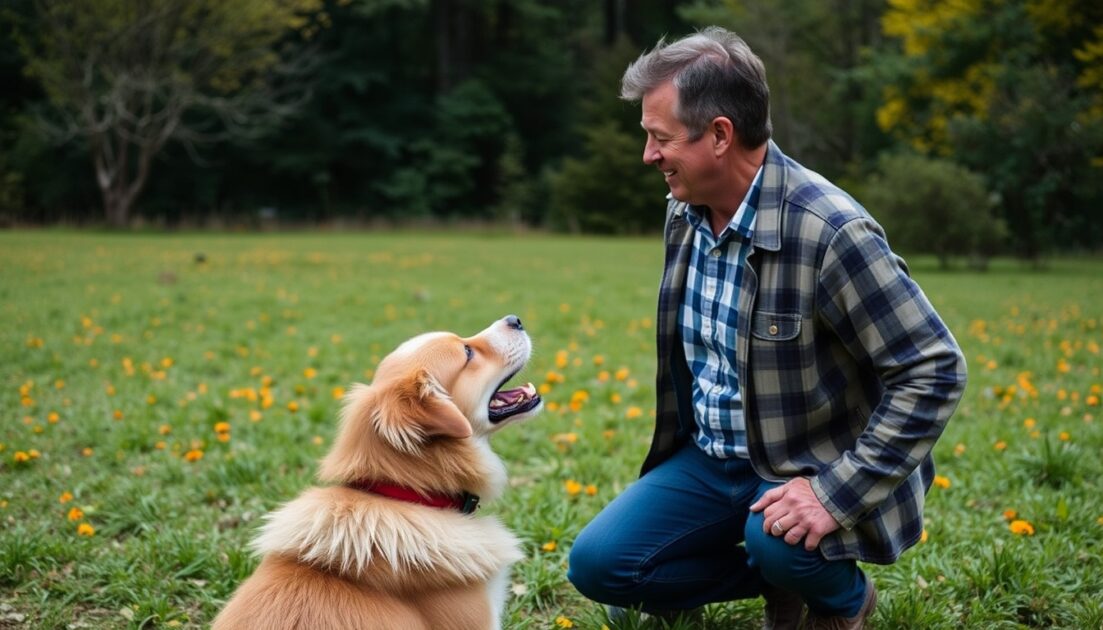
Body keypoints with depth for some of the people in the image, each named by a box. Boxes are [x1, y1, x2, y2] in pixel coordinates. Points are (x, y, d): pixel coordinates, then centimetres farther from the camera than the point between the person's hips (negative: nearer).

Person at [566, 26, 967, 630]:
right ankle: (783, 579, 10)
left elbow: (935, 370, -25)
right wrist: (674, 454, 14)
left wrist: (836, 493, -30)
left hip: (813, 467, -6)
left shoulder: (829, 230, -25)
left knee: (779, 540, -36)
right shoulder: (682, 212, -1)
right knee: (596, 564, -7)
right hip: (710, 460, 6)